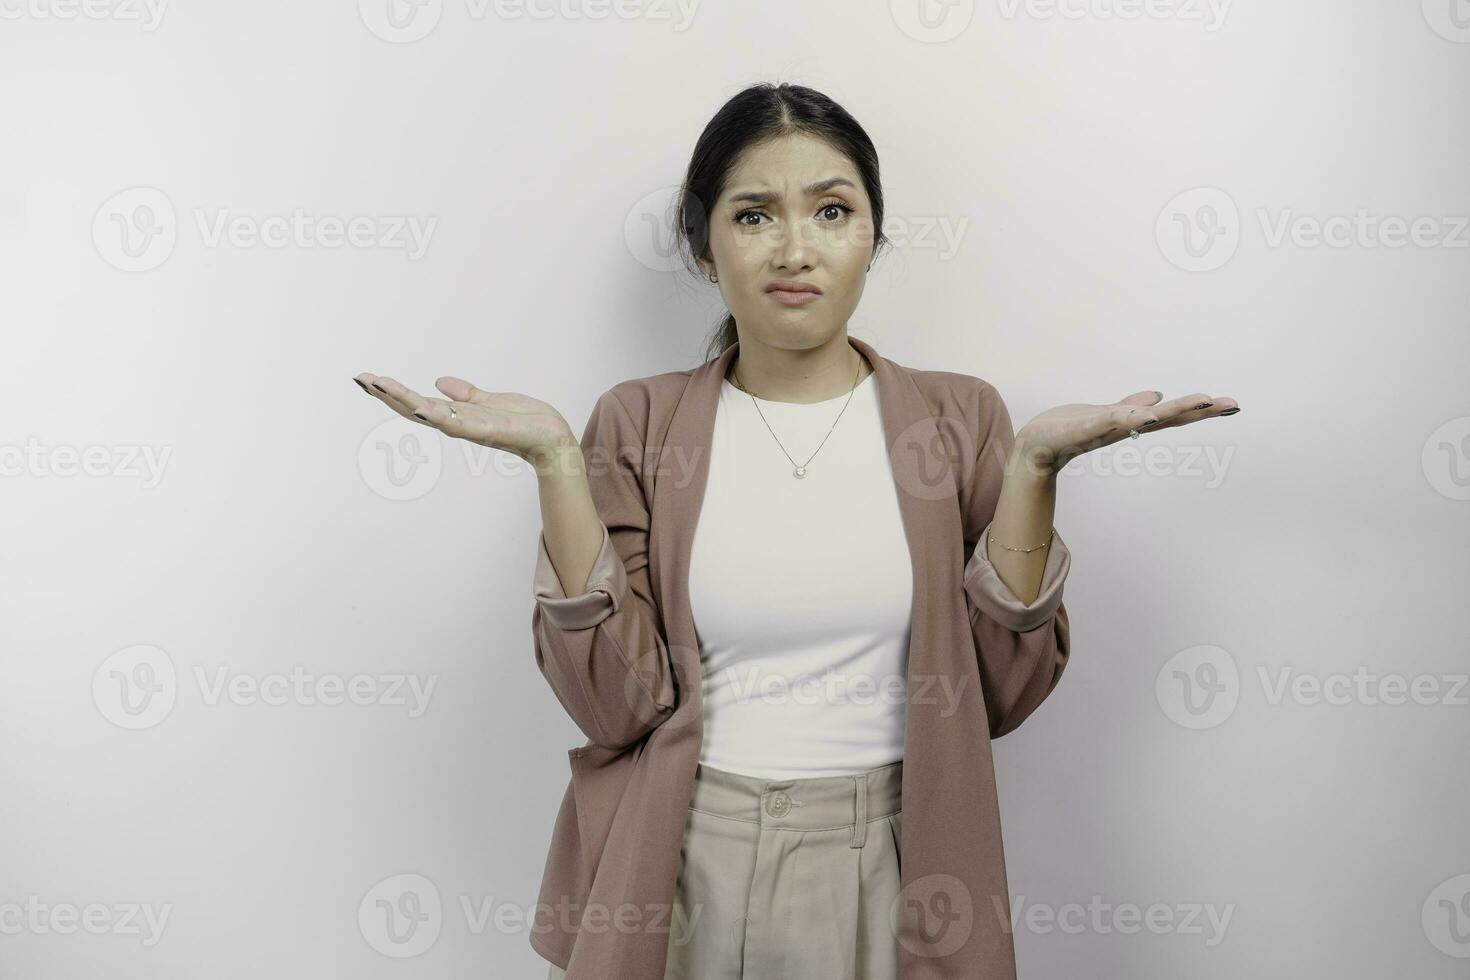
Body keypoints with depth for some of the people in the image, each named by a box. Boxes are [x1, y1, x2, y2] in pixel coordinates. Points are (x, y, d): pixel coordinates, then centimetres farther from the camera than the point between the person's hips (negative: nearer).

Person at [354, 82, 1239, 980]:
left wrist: (1033, 467, -15)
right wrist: (556, 461, -17)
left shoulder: (957, 417, -1)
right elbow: (617, 702, -11)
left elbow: (1003, 691, -5)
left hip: (891, 867, 1)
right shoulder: (639, 425, -3)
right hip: (682, 872, 0)